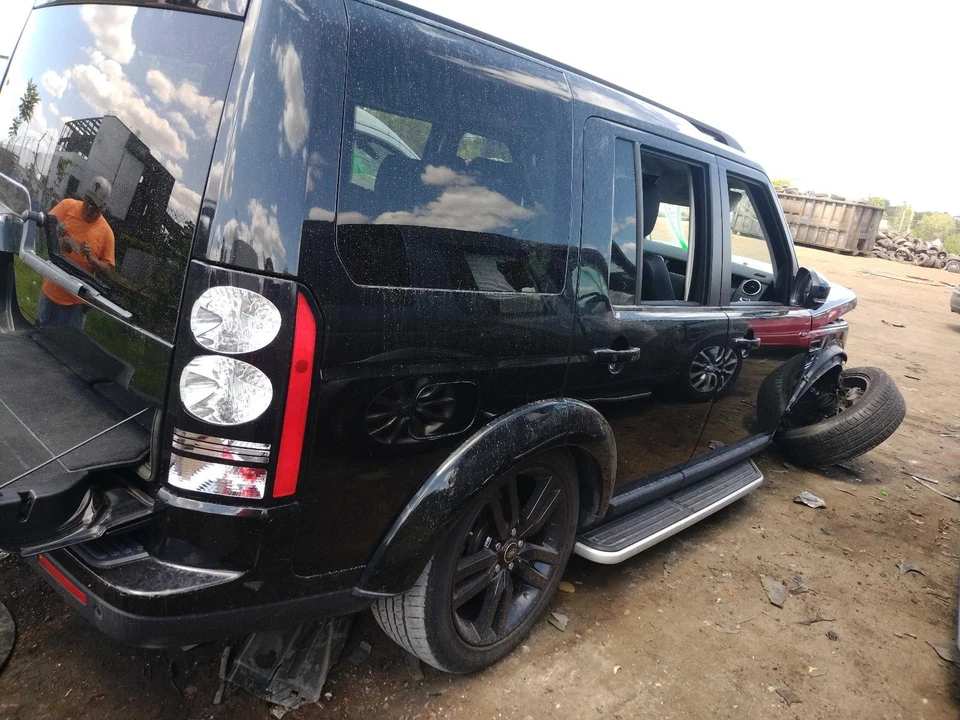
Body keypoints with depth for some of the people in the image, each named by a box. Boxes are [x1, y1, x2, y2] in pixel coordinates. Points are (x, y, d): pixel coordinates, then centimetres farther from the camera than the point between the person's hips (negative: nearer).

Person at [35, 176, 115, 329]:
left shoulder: (106, 232, -6)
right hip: (50, 291, 2)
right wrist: (58, 241, -19)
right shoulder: (67, 205, -2)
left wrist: (91, 258, -20)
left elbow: (108, 270, -3)